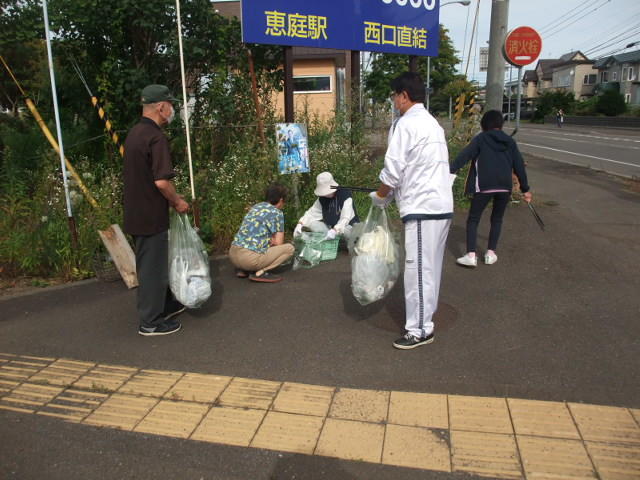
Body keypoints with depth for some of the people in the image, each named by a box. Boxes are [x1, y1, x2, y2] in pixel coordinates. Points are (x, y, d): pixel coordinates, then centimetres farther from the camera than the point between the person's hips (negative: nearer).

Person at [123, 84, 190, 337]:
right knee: (153, 266, 2)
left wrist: (173, 197, 18)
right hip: (151, 215, -9)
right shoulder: (156, 137, -19)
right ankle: (150, 322, 13)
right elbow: (161, 181, -26)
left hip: (136, 213, 9)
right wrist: (177, 202, -8)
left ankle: (165, 304, 38)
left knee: (154, 263, 21)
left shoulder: (134, 133, 11)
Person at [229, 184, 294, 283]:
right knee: (289, 248, 5)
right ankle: (260, 272, -7)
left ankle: (242, 269, 15)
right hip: (250, 257, -8)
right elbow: (278, 243, -1)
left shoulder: (255, 207, 19)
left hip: (233, 254, 8)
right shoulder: (277, 213, -2)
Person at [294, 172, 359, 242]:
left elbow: (345, 219, -28)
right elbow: (312, 212, -1)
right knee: (311, 223, -14)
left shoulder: (346, 197, -19)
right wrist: (300, 224, -17)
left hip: (348, 227, -6)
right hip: (330, 227, 6)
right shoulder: (322, 199, 0)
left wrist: (334, 230, -44)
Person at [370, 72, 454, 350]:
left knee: (418, 268, -3)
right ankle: (426, 314, 29)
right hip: (441, 205, 10)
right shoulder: (432, 123, 18)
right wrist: (393, 192, 16)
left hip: (422, 208, -10)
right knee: (430, 267, 17)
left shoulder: (406, 124, -11)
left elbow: (393, 170, -13)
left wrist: (380, 195, 4)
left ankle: (420, 329, 4)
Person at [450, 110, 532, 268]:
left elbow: (464, 155, -12)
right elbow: (519, 166, 13)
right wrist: (525, 189, 19)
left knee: (473, 219, 5)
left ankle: (471, 255, -4)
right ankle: (491, 253, 19)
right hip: (505, 187, 4)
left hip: (484, 186, -3)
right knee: (497, 219, 20)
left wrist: (451, 170, -19)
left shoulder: (481, 138, 3)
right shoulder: (510, 141, 13)